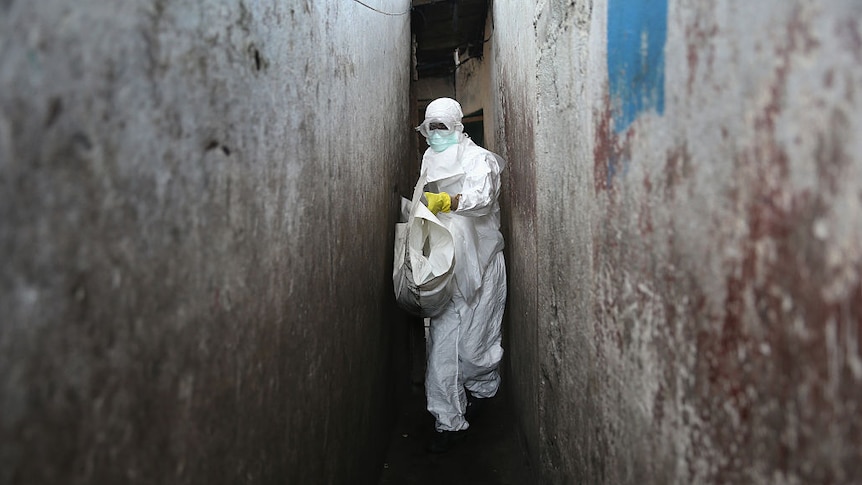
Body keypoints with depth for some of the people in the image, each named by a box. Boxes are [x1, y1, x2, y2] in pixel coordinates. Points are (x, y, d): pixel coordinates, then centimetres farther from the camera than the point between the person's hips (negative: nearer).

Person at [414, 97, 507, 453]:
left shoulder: (478, 158, -4)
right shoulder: (431, 160, 17)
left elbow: (482, 198, -23)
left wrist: (446, 201, -39)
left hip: (477, 260, -5)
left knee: (475, 334, 3)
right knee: (442, 337, 0)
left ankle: (483, 386, 34)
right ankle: (449, 421, 8)